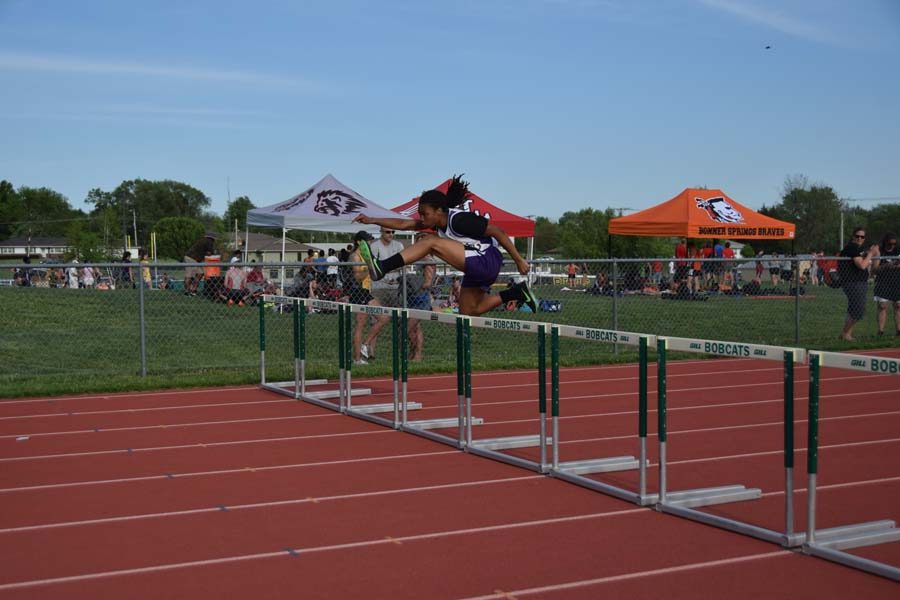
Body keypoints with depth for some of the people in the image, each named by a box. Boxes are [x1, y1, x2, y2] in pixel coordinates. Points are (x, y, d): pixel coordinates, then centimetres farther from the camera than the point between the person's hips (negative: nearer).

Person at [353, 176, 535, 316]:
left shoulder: (459, 219, -20)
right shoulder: (438, 221, 6)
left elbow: (497, 232, -18)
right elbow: (404, 224, 8)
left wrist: (519, 260, -16)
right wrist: (372, 220, -1)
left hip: (487, 261, -10)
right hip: (475, 268, 10)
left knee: (431, 242, -20)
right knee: (467, 311, 19)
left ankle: (382, 268, -28)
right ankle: (517, 292, 21)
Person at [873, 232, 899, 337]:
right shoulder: (879, 251, 0)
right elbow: (874, 268, -7)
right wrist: (885, 266, -23)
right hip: (883, 283, -3)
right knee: (882, 306, -9)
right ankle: (880, 331, -11)